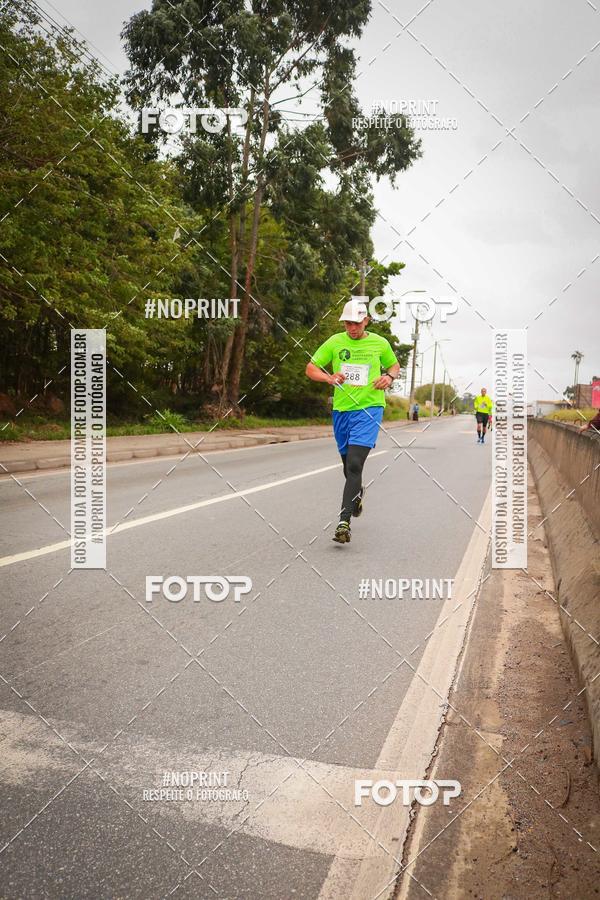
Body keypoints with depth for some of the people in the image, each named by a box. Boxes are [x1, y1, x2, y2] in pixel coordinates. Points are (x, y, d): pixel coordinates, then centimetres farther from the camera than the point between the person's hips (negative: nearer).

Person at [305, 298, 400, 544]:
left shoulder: (380, 343, 4)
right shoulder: (335, 342, 4)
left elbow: (394, 365, 20)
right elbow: (311, 368, 6)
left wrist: (389, 377, -3)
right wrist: (329, 378, -14)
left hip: (369, 409, -3)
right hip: (341, 410, 3)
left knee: (354, 464, -18)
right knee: (348, 465, 16)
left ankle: (344, 521, -19)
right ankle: (357, 492, 50)